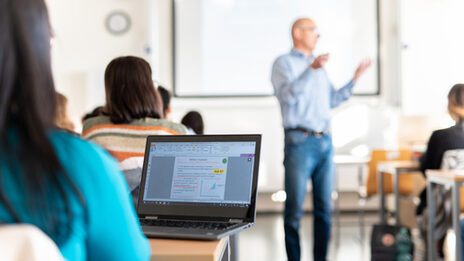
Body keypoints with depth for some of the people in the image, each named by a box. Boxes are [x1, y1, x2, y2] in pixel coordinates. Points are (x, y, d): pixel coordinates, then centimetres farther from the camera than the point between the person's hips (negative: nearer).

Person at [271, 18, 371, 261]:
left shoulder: (319, 66, 21)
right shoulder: (284, 63, 1)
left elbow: (332, 100, 23)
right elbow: (287, 95, -17)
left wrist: (355, 78, 16)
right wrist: (311, 69, -27)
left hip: (325, 141, 7)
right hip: (300, 141, -6)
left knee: (324, 207, 7)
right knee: (294, 209, -2)